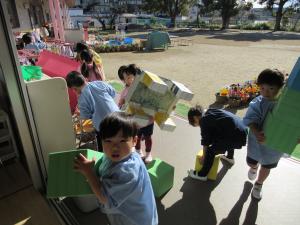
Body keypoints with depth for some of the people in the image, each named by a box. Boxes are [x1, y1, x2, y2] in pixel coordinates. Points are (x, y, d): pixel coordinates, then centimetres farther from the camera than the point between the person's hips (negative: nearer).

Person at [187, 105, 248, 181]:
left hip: (236, 136, -9)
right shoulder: (211, 112, 19)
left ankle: (202, 175, 12)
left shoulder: (203, 120, -6)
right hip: (243, 132, 10)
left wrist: (204, 157, 13)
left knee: (210, 151, -2)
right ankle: (230, 157, 60)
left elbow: (205, 142, 0)